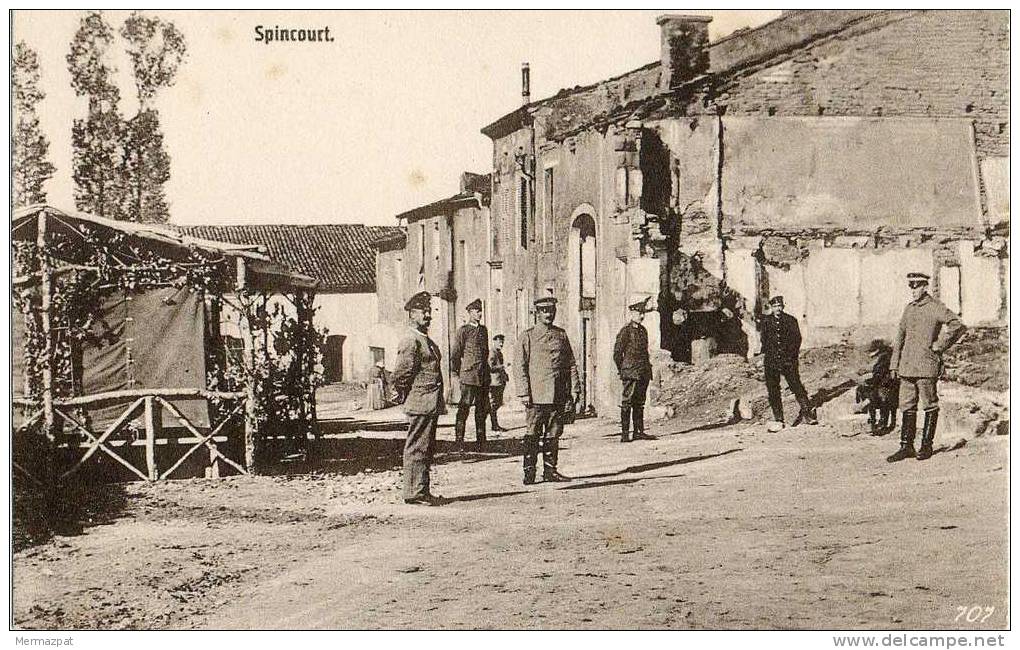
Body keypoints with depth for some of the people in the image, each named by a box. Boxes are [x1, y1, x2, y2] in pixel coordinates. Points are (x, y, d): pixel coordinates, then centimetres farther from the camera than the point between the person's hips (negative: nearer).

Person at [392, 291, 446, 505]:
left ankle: (421, 491, 20)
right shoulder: (410, 342, -13)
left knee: (426, 449, 14)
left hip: (431, 406, 10)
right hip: (420, 405, -10)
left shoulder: (428, 342, 18)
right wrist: (406, 396, -5)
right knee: (417, 448, -6)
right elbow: (399, 375, -17)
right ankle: (415, 492, -3)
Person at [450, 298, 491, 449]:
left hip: (484, 376, 7)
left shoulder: (483, 330, 15)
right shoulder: (463, 330, -5)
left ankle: (481, 439, 16)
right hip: (468, 376, -7)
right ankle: (459, 440, -2)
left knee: (482, 408, 9)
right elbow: (454, 354, -4)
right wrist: (456, 374, -3)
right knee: (464, 408, -5)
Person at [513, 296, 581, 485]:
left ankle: (550, 470, 14)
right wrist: (524, 393, -10)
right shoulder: (528, 336, 0)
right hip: (536, 395, -4)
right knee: (533, 434, -5)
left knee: (554, 434, 8)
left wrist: (574, 388, 7)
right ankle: (529, 471, -1)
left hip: (558, 396, 4)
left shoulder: (562, 335, 13)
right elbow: (519, 366, -3)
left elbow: (571, 364, 15)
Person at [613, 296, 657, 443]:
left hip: (643, 374, 8)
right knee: (627, 403, -6)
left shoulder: (643, 330, 15)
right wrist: (622, 371, -7)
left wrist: (648, 369, 17)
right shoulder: (626, 330, -8)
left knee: (639, 403, 11)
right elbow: (617, 353, -8)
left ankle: (639, 431, 15)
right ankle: (624, 433, -7)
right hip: (631, 373, -8)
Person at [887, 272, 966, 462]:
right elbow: (900, 336, 18)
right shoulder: (908, 308, 14)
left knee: (930, 405, 2)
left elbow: (957, 325, -16)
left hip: (927, 365, -7)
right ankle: (906, 446, 7)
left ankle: (927, 446, 8)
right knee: (907, 406, 5)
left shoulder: (935, 307, -6)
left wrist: (939, 346, -13)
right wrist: (894, 364, 13)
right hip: (907, 366, 7)